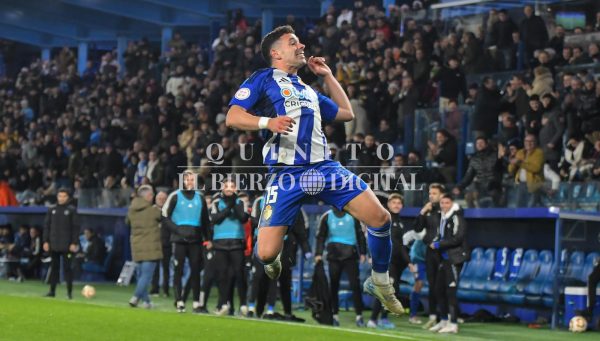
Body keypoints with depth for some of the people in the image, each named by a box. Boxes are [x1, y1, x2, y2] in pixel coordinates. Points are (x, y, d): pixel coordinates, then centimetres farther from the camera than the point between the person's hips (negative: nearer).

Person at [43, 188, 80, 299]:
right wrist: (46, 241, 3)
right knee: (54, 268, 6)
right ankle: (52, 291, 11)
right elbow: (46, 226, 11)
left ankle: (69, 292, 0)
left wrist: (74, 243, -9)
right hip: (54, 245, 3)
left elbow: (76, 227, -2)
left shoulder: (72, 210, 1)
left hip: (67, 245, -3)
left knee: (67, 268, -4)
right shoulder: (52, 210, 10)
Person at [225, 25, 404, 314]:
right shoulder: (264, 79, 8)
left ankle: (379, 282, 11)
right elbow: (232, 117, -3)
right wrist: (267, 122, -21)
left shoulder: (307, 90, 28)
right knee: (266, 253, -15)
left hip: (324, 168, 5)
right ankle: (274, 262, 25)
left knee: (380, 218, -12)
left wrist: (327, 75, 31)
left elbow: (347, 114, 35)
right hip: (287, 174, -5)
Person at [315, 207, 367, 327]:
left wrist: (362, 252, 5)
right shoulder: (327, 217, 7)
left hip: (350, 255, -1)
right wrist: (318, 253, 0)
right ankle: (335, 315, 11)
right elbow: (321, 236, 9)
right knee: (333, 286, 3)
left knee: (355, 285, -9)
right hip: (334, 256, 1)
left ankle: (359, 315, -7)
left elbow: (360, 234, 10)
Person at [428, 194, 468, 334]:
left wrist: (439, 244, -12)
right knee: (439, 289, 12)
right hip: (444, 258, 9)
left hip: (454, 259, -9)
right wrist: (435, 244, -1)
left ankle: (453, 324, -8)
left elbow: (458, 238, -18)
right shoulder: (442, 218, 16)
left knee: (451, 291, -10)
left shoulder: (456, 218, -10)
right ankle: (443, 321, 22)